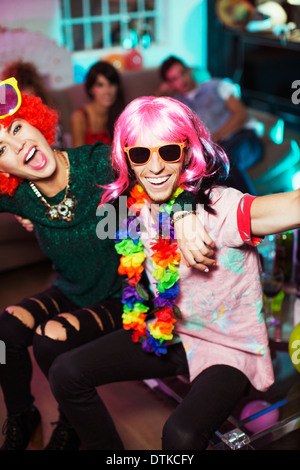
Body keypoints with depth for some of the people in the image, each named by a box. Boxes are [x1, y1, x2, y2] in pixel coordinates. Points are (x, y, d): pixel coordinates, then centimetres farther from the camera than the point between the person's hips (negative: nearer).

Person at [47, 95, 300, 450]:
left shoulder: (218, 207, -27)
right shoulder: (131, 207, -7)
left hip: (229, 346, -6)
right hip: (167, 334, 6)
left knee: (181, 434, -29)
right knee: (66, 373, -2)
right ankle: (108, 451, 22)